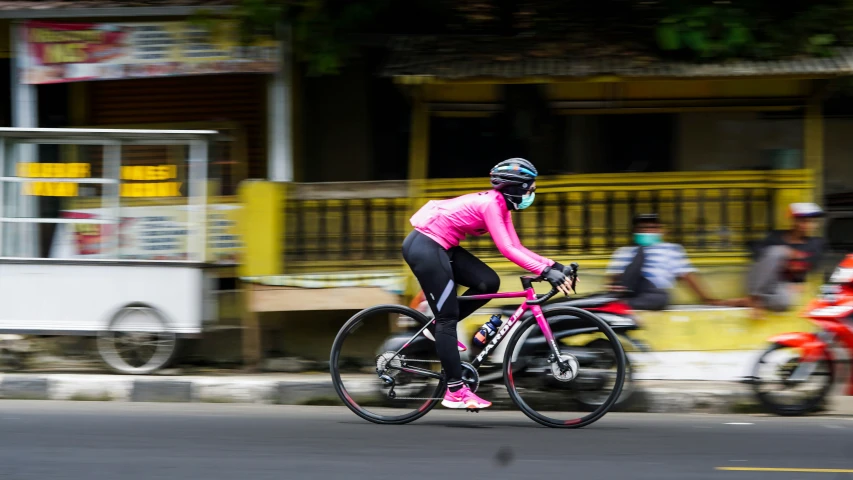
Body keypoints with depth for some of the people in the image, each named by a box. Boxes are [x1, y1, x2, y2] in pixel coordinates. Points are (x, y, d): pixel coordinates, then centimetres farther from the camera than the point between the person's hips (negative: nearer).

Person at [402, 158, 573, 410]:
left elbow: (516, 247, 8)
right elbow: (507, 250, -27)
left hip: (441, 246, 9)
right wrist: (546, 271, -32)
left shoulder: (501, 205, 8)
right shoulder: (491, 204, -20)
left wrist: (553, 265, -2)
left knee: (488, 283, 1)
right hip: (424, 247, -9)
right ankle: (455, 391, -5)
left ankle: (439, 328, 13)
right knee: (447, 318, -7)